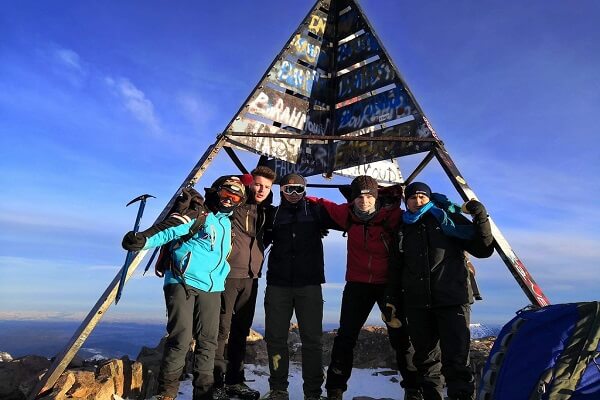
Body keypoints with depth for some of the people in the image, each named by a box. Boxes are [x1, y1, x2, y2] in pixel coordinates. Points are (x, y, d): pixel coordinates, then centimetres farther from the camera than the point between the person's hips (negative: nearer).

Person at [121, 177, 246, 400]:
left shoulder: (228, 224, 20)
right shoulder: (197, 216, -1)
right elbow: (169, 230, -17)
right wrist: (143, 239, -32)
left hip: (211, 289, 6)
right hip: (183, 283, -6)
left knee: (208, 341, 2)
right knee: (181, 338, -11)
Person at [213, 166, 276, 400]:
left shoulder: (266, 211, 13)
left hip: (251, 277, 6)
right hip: (228, 275, -6)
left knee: (241, 331, 14)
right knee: (222, 329, -1)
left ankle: (235, 380, 26)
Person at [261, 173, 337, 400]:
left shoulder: (315, 211, 6)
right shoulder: (273, 214, 11)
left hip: (309, 284, -1)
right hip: (278, 284, 2)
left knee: (312, 338, 2)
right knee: (275, 337, 6)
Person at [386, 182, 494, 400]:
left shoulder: (449, 219, 5)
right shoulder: (404, 228, 14)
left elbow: (483, 249, 2)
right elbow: (397, 267, 17)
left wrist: (481, 219, -11)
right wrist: (392, 299, 14)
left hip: (452, 300, -3)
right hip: (417, 304, 4)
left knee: (456, 361, -8)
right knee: (425, 359, 12)